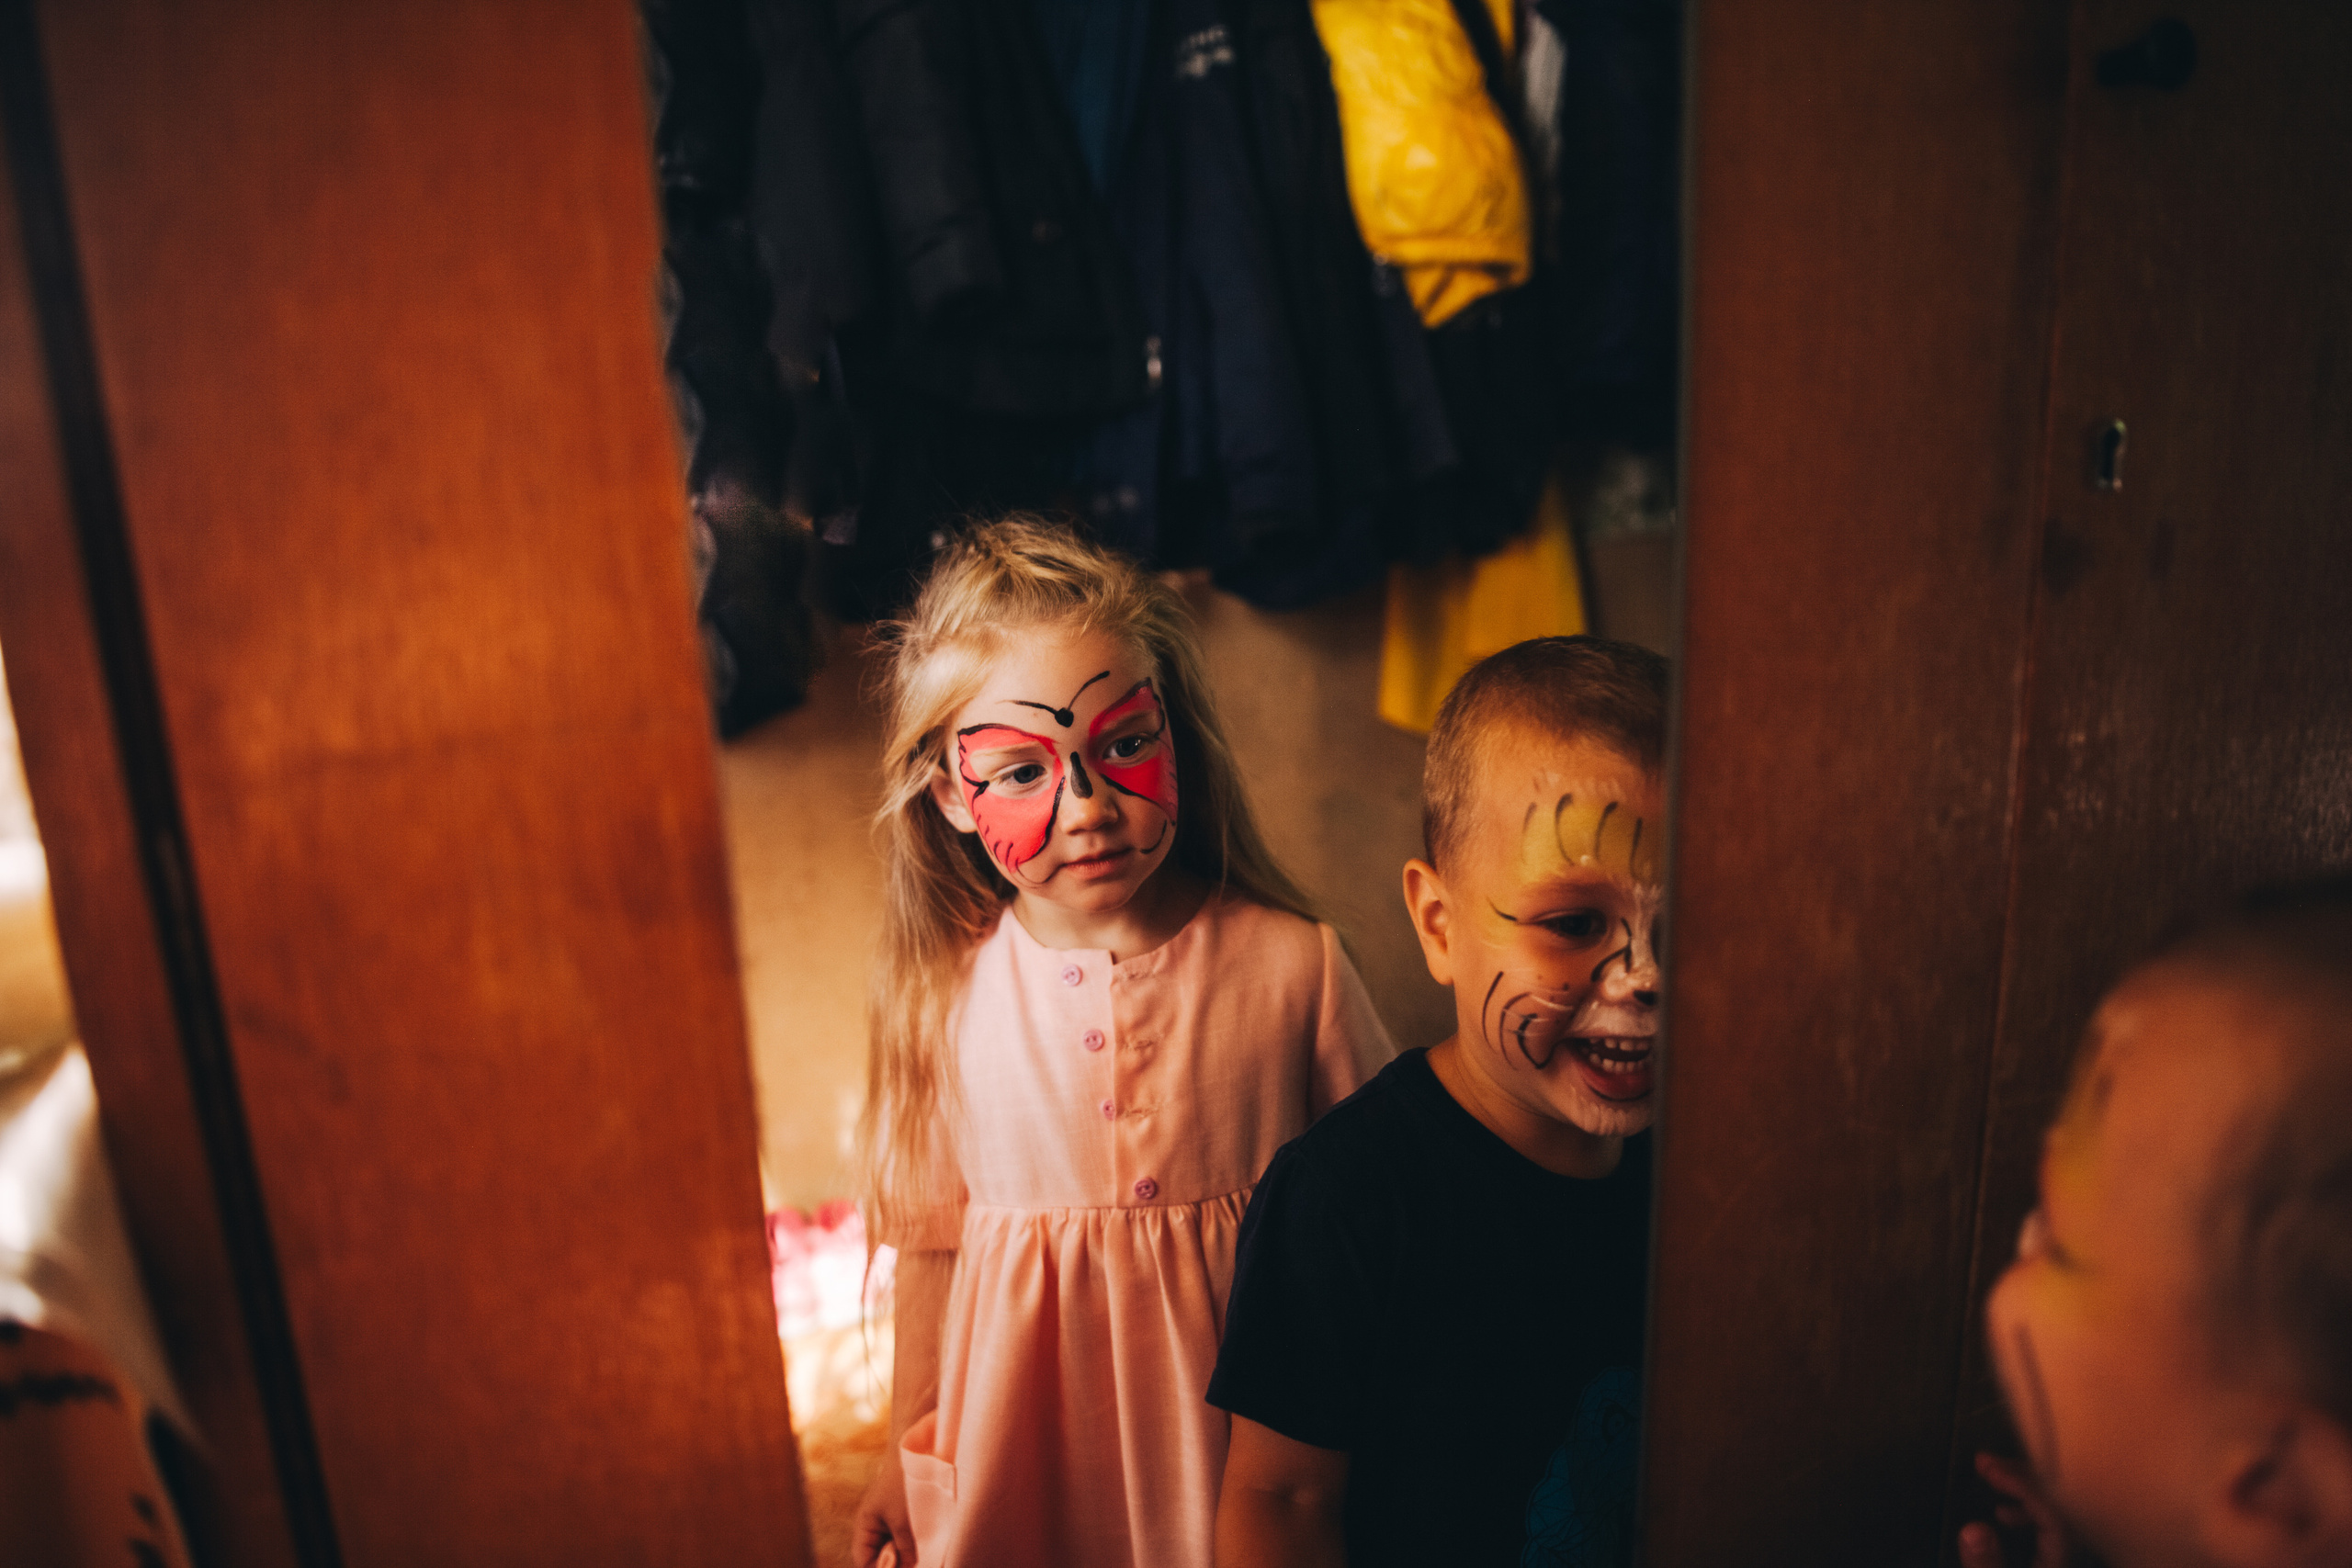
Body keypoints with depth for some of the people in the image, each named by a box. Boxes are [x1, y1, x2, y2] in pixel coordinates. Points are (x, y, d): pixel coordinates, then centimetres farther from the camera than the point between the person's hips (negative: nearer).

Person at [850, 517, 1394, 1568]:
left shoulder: (1292, 965, -15)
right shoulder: (942, 993, -11)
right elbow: (930, 1243, 1)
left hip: (1247, 1426, 0)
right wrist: (910, 1455, 10)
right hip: (1028, 1444, 1)